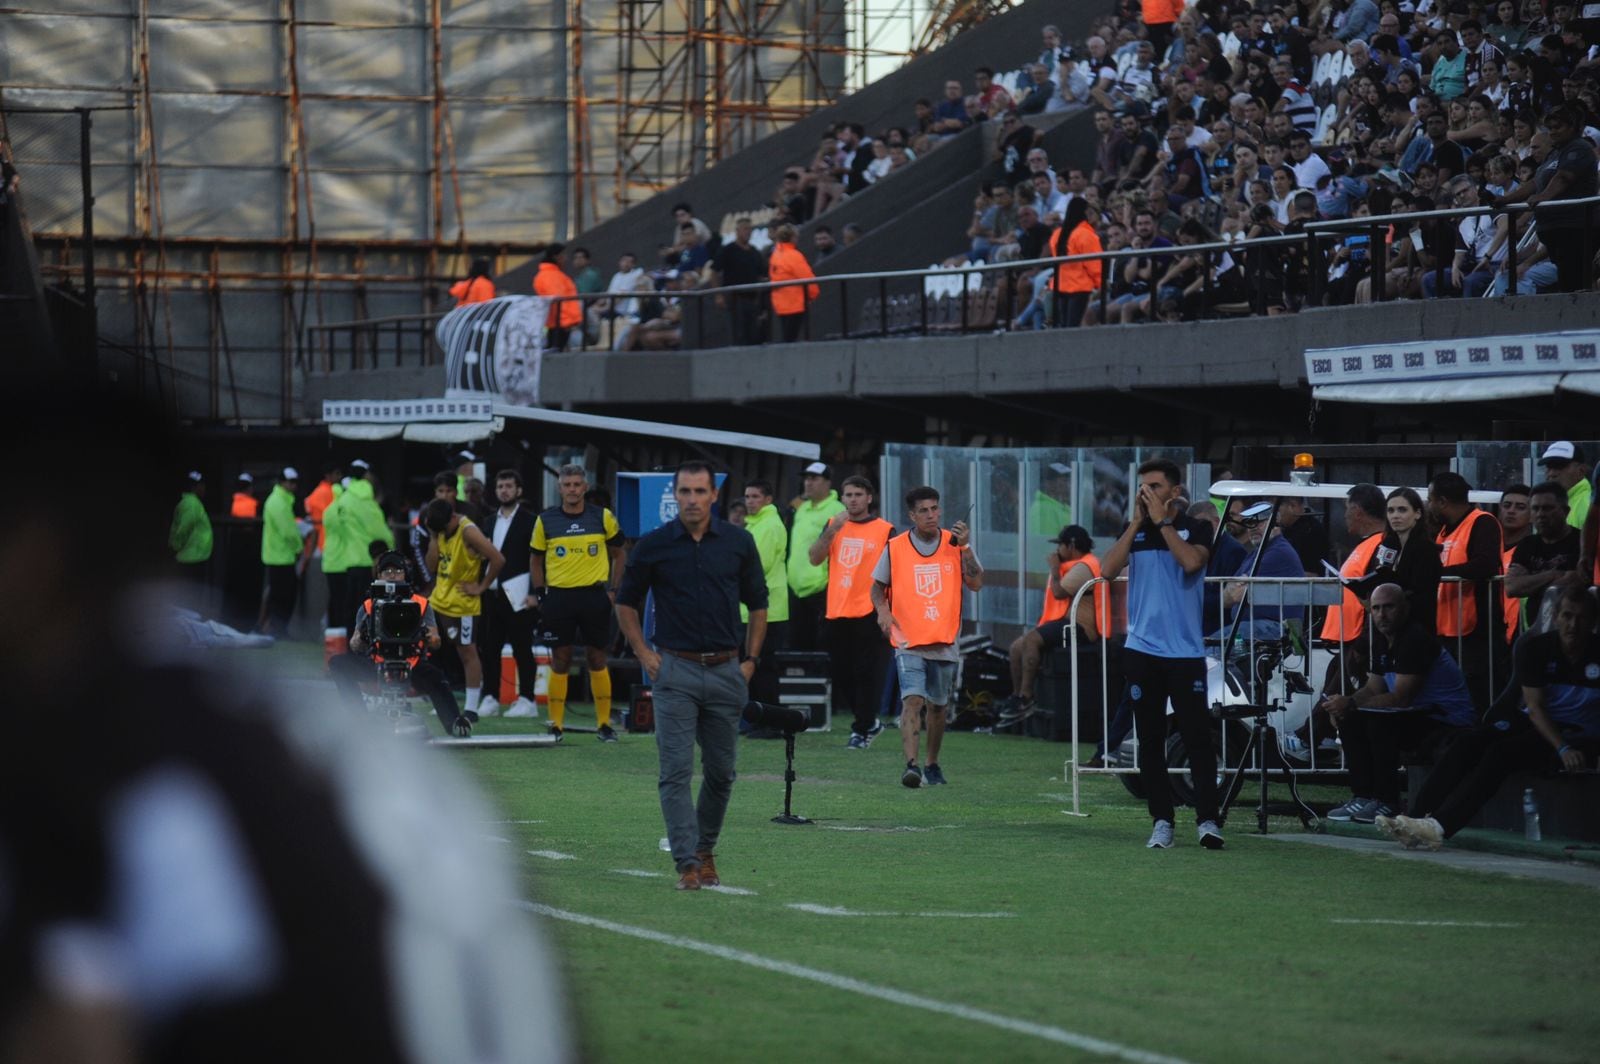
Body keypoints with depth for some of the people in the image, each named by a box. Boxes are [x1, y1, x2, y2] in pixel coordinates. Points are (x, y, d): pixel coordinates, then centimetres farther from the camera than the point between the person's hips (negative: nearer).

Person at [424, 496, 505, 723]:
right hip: (439, 600, 8)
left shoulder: (468, 532, -17)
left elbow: (498, 559, -22)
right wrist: (434, 538, -5)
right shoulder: (441, 530, 6)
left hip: (462, 604, -8)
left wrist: (481, 587, -15)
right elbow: (432, 566, 5)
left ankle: (471, 708, 6)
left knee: (467, 653, 0)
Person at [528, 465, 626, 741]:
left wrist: (612, 589, 4)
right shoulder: (545, 520, 3)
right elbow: (536, 559, 12)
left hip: (594, 596, 0)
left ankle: (604, 723, 9)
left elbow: (619, 554, 11)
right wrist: (539, 594, 4)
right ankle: (555, 725, 7)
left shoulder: (603, 517, 2)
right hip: (558, 597, 0)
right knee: (559, 661, 2)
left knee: (597, 659, 2)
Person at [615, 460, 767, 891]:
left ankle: (706, 852, 25)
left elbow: (758, 604, 14)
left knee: (720, 772, 8)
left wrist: (750, 659, 6)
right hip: (675, 669, -2)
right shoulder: (653, 545, 0)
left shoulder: (738, 543, 4)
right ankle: (687, 864, -10)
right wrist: (643, 654, 1)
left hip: (725, 672, 2)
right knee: (676, 771, -8)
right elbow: (626, 602, 10)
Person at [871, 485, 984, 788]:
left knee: (938, 706, 12)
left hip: (946, 644, 2)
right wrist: (882, 610, -10)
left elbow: (976, 583, -4)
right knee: (913, 700, -19)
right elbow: (877, 586, 10)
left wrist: (964, 547, -12)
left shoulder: (955, 544, 4)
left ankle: (932, 764, 30)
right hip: (909, 643, -2)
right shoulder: (895, 547, 1)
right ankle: (911, 765, -27)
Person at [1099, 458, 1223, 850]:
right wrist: (1137, 523, -6)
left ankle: (1207, 819, -5)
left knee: (1196, 735, -8)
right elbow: (1108, 569, -4)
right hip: (1141, 649, 3)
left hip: (1185, 650, -3)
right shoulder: (1134, 531, 10)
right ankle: (1161, 821, 10)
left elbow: (1191, 561, -19)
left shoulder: (1193, 529, 1)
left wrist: (1162, 521, -11)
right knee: (1150, 739, 5)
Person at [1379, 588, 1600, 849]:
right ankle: (1415, 818, -29)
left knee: (1501, 752, -29)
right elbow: (1535, 707, -7)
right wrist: (1562, 748, -24)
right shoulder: (1535, 648, -1)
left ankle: (1440, 827, -40)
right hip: (1536, 723, 5)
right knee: (1467, 744, -19)